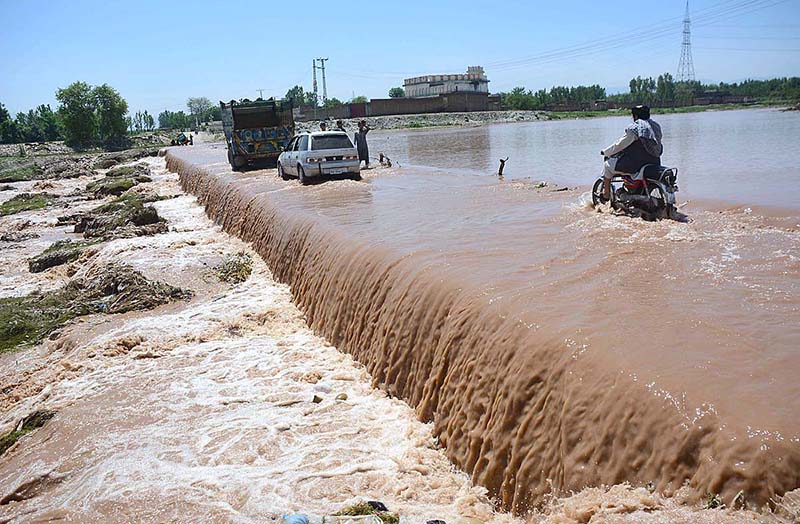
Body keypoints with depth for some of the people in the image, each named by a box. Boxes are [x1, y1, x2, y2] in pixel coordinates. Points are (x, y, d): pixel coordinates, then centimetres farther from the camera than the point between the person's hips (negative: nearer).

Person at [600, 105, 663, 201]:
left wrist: (605, 152, 7)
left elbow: (619, 145, -9)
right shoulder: (656, 125, 10)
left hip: (637, 165, -8)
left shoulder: (634, 128, -13)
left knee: (607, 165, 8)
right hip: (654, 163, 8)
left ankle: (606, 195, 11)